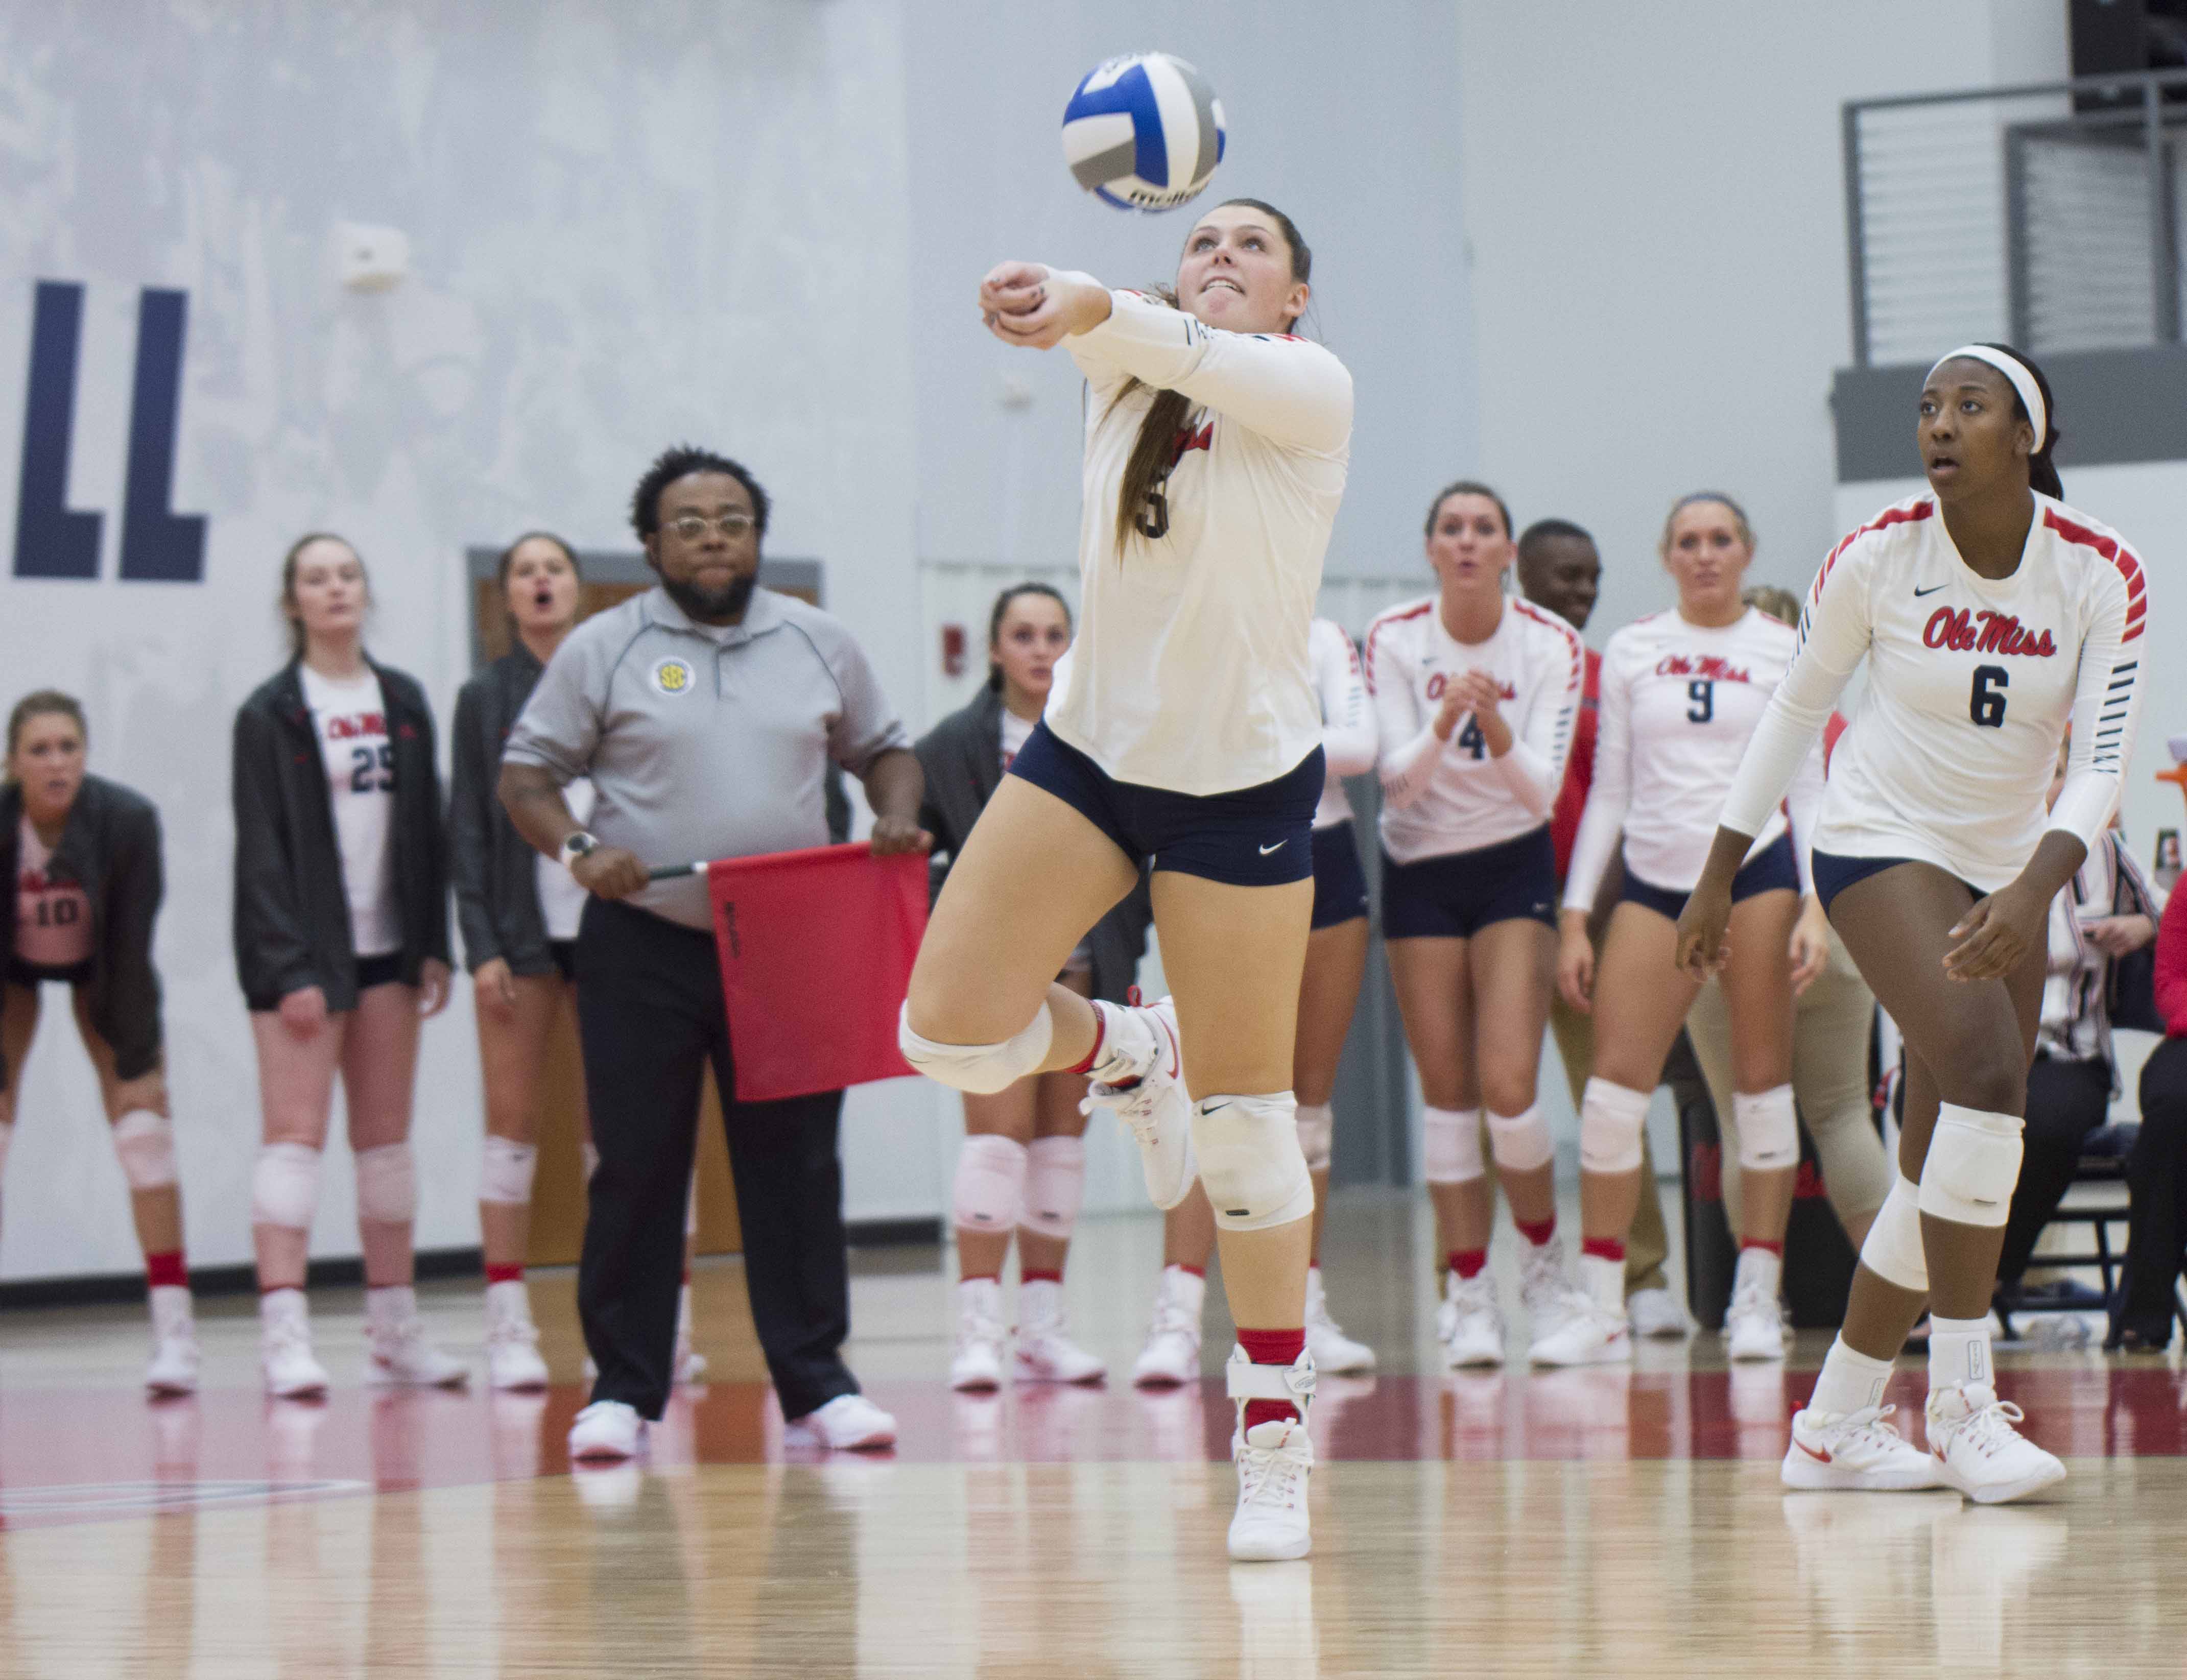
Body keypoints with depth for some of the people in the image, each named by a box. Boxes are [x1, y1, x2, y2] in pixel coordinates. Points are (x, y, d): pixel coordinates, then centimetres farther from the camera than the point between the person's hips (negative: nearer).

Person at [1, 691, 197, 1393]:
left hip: (101, 968, 0)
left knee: (143, 1125, -12)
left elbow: (132, 945, -23)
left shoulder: (129, 819, -30)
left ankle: (173, 1329, -10)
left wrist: (136, 1060, -20)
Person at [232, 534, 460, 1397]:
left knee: (387, 1134, 7)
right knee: (297, 1130, -11)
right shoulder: (269, 713, -3)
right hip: (302, 951, -5)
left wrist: (433, 947, 5)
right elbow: (261, 850, -8)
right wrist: (289, 970, -14)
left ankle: (394, 1327, 12)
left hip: (387, 945, 5)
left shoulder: (403, 702, 12)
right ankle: (283, 1334, -16)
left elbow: (428, 830, 12)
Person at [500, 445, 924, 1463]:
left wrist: (897, 815, -2)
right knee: (637, 1168, -1)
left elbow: (882, 750, 20)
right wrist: (578, 848, -16)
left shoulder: (819, 646, 11)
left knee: (797, 1165, 0)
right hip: (644, 947, -2)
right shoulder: (604, 650, 3)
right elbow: (526, 776, 3)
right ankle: (623, 1388, 5)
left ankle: (816, 1382, 5)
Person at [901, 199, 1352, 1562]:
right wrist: (1053, 297, -47)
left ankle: (1276, 1445, 6)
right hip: (1092, 746, 4)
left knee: (1245, 1115, -3)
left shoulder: (1311, 388, -8)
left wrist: (1086, 309, -51)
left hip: (1246, 774, -4)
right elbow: (1120, 331, -21)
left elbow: (1202, 361, -29)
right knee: (950, 1024, -11)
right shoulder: (1126, 370, 3)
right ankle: (1127, 1055, 23)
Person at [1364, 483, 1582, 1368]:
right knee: (1446, 1088, -2)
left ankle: (1544, 1257, 11)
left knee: (1507, 1086, -13)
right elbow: (1398, 781, -12)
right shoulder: (1394, 639, -8)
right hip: (1418, 871, 1)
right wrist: (1444, 722, -31)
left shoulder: (1551, 645, -10)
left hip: (1513, 869, -1)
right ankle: (1468, 1294, 4)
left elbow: (1542, 792, -14)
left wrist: (1495, 724, -32)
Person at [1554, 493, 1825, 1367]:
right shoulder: (1629, 652, 10)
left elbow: (1807, 785, 3)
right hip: (1653, 878, 2)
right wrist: (1575, 916, 6)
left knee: (1762, 1083, -1)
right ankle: (1601, 1309, -1)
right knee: (1613, 1089, -6)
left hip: (1756, 868, -2)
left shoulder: (1783, 650, 5)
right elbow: (1608, 791, 11)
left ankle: (1757, 1300, 5)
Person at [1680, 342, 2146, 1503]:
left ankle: (1833, 1428, 16)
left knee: (1946, 1159, 5)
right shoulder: (1876, 558, -13)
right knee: (1984, 1068, -26)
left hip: (2009, 870, 4)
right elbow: (1795, 710, 1)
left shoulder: (2102, 575, -10)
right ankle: (1963, 1407, -23)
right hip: (1879, 842, -4)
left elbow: (2103, 759, -15)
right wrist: (1718, 876, 3)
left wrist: (2034, 890, -32)